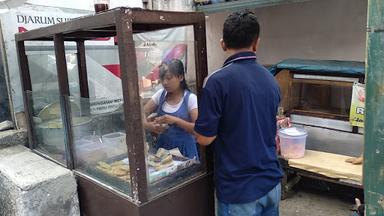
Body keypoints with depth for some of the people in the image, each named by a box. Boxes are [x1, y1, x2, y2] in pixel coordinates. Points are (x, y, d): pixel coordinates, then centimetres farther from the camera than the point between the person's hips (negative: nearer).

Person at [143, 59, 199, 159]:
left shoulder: (191, 98, -10)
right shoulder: (160, 95, 1)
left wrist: (175, 120, -28)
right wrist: (149, 125, -19)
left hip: (184, 150, -3)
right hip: (162, 148, 3)